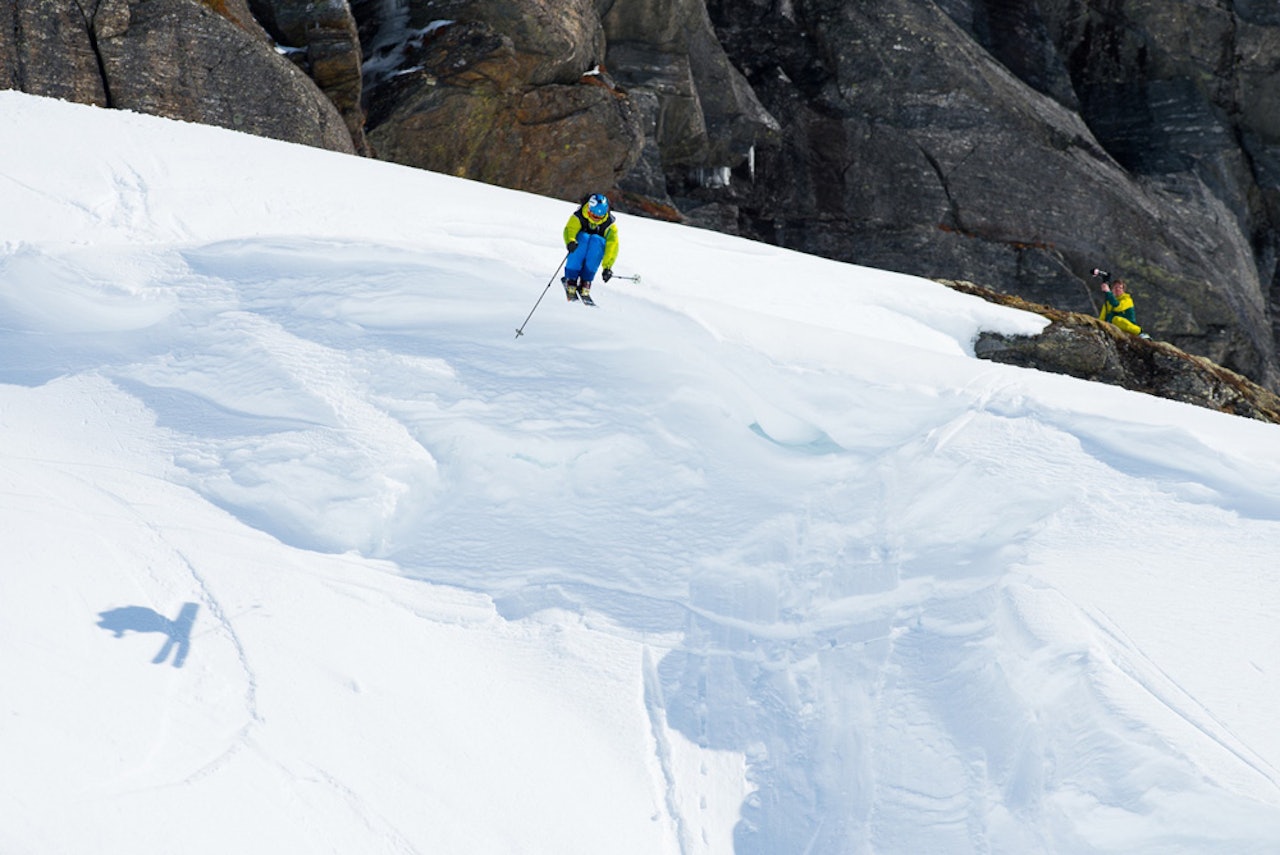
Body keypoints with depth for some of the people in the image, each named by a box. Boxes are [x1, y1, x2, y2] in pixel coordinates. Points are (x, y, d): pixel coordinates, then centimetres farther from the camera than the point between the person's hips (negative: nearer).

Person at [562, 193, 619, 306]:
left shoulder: (609, 223, -16)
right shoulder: (579, 216, -17)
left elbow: (612, 245, -22)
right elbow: (569, 229, -29)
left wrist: (607, 267, -33)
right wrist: (570, 241, -53)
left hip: (596, 251, 1)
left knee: (596, 240, -32)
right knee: (584, 238, -33)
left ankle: (585, 282, -34)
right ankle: (570, 280, -35)